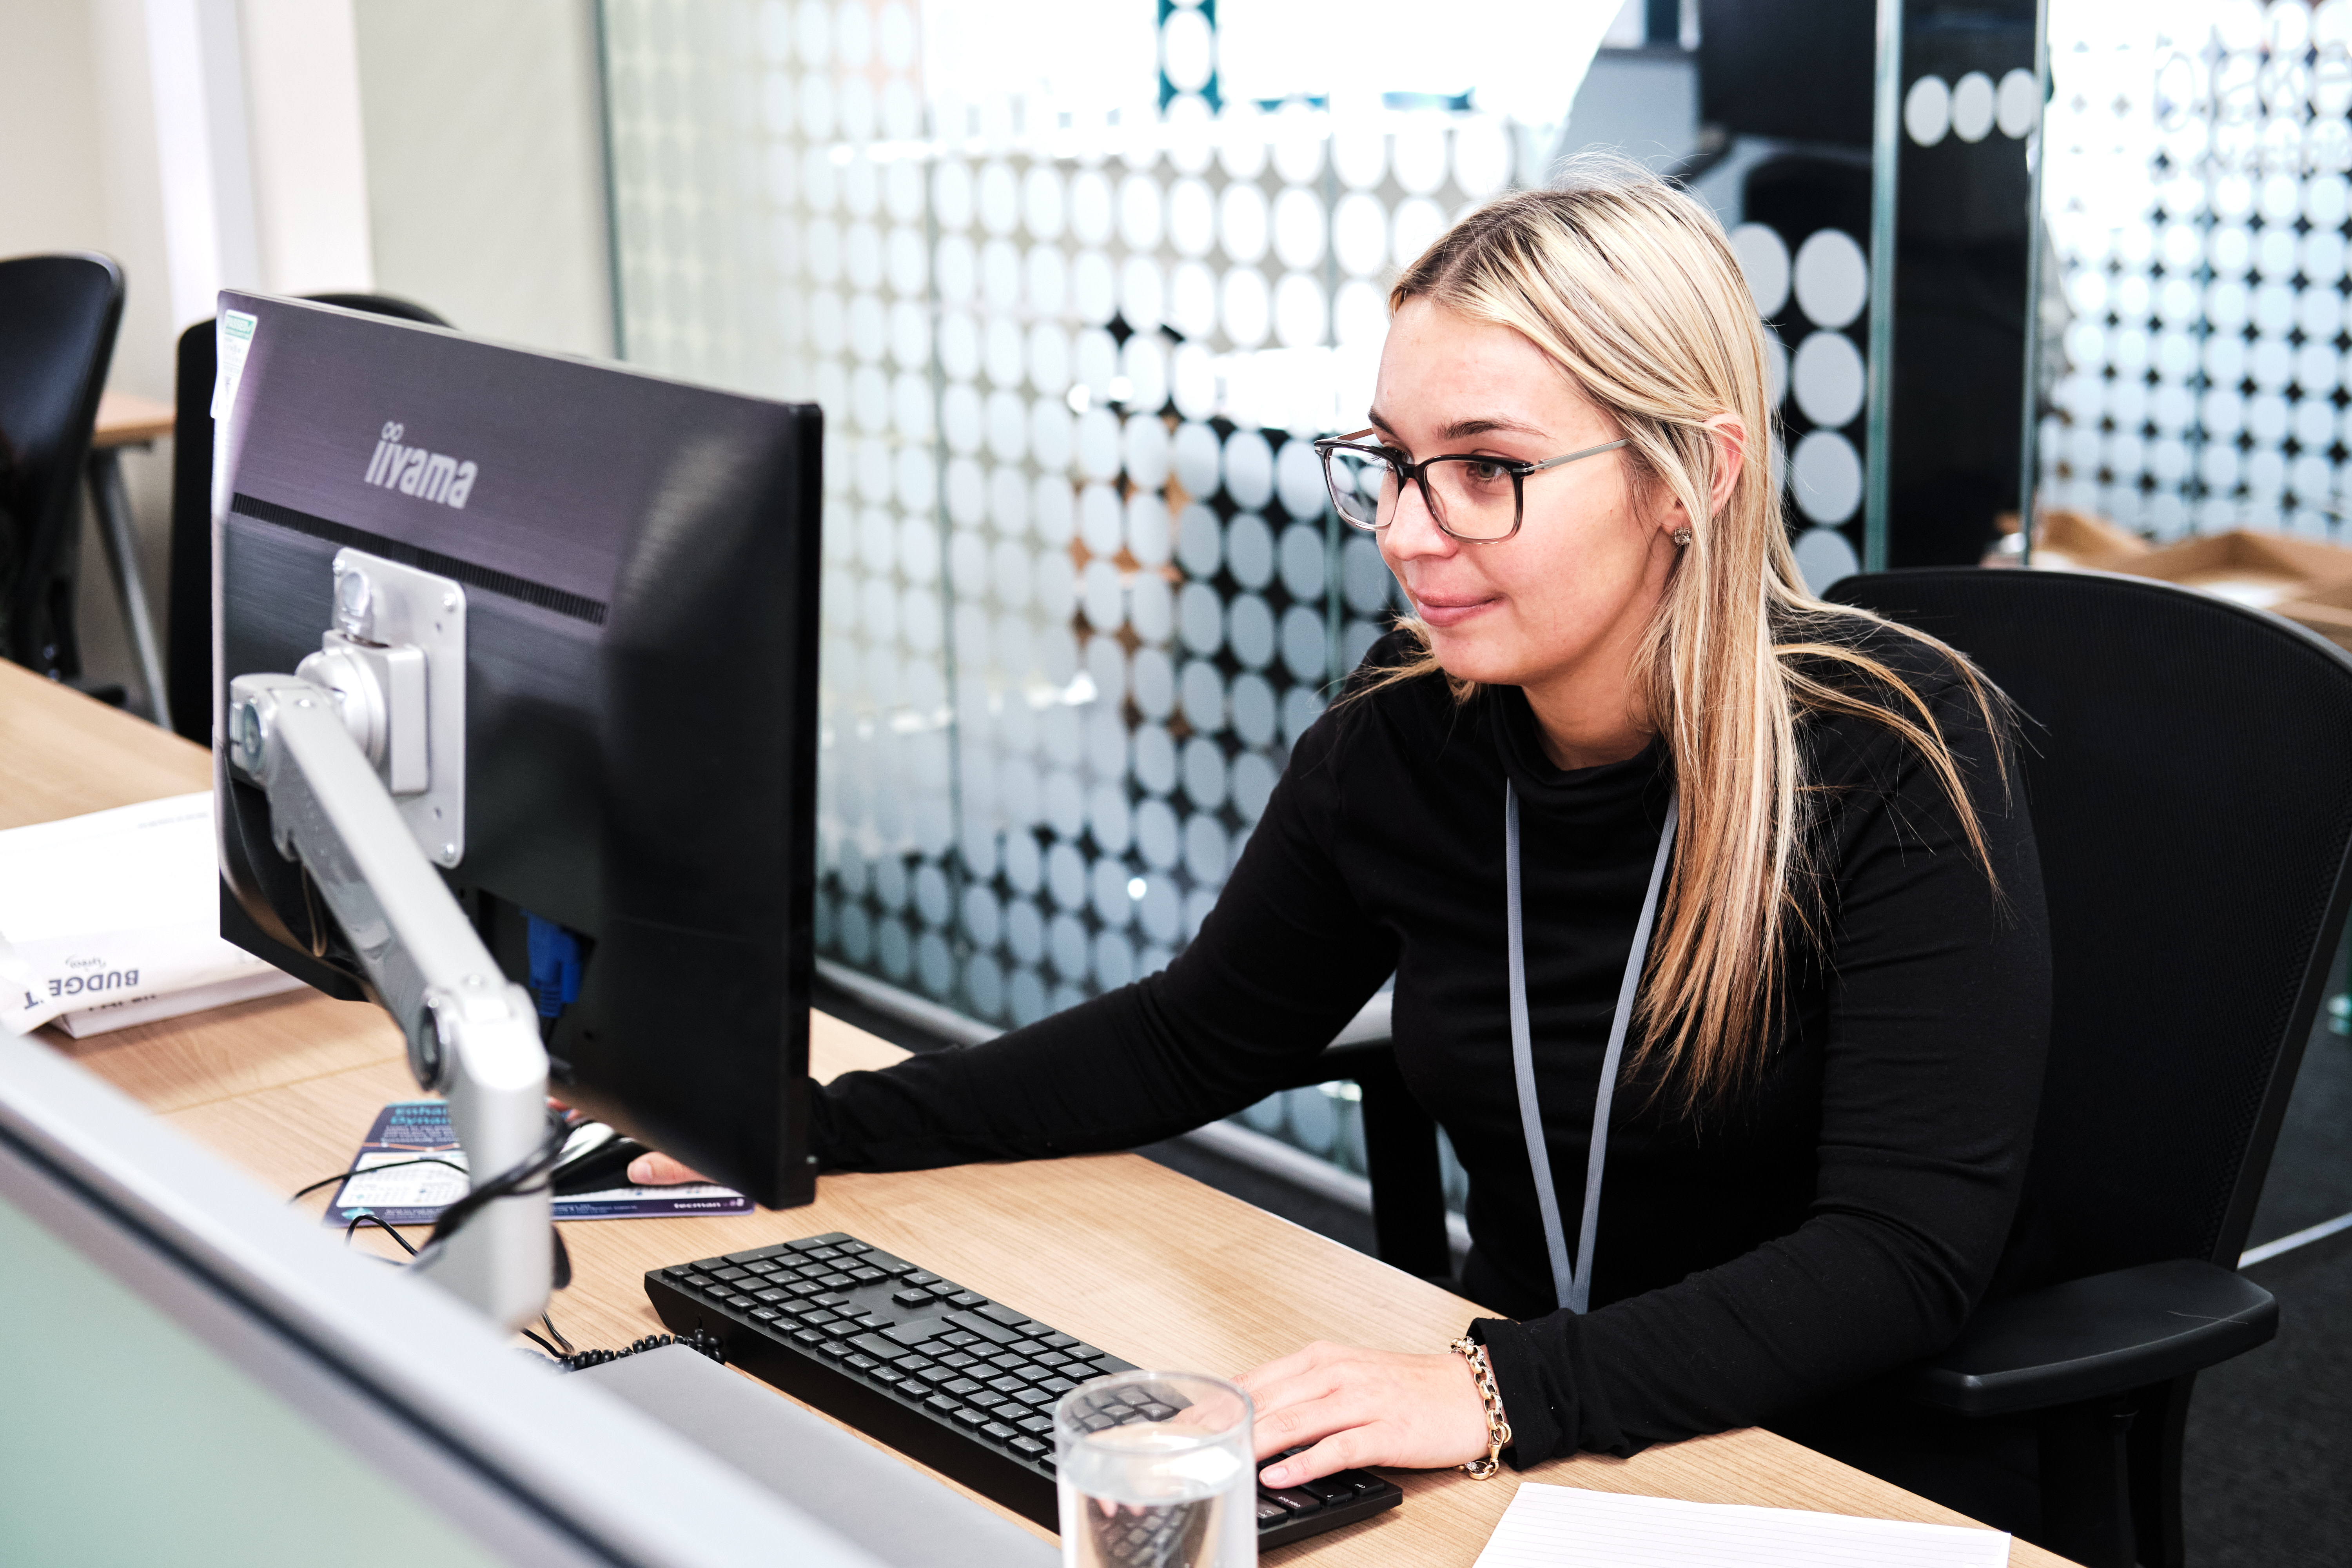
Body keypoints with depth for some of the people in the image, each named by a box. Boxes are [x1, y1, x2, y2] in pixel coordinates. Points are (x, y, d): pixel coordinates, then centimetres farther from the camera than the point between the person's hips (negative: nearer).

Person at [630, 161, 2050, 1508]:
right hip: (1512, 1458, 5)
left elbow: (1908, 1249, -23)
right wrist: (825, 1130, 4)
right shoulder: (1401, 738, -2)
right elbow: (1198, 1035, 13)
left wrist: (1502, 1394, -35)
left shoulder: (1894, 762, -17)